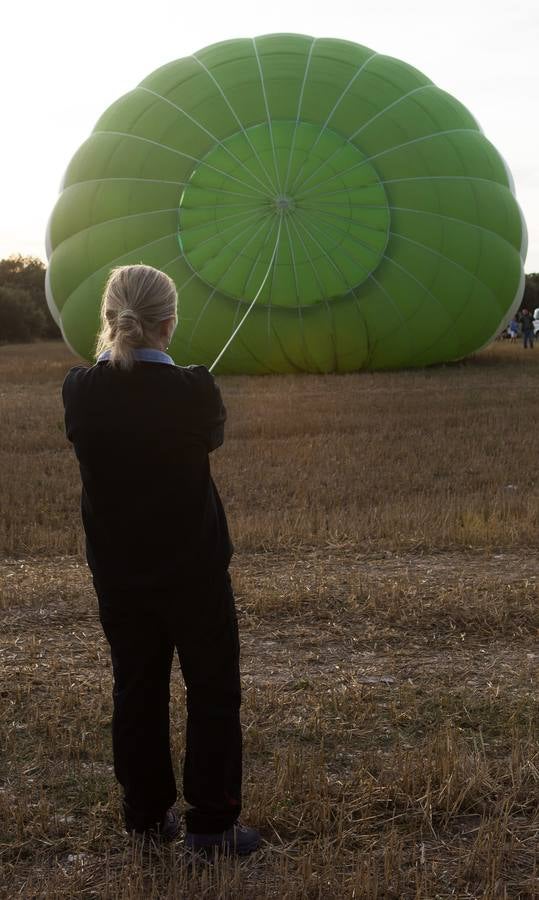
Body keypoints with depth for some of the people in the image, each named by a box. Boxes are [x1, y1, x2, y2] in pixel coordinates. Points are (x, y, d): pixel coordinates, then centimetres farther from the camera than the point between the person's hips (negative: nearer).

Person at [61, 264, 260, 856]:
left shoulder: (80, 391, -11)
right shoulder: (193, 391, -20)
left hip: (117, 573, 4)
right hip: (193, 570, -4)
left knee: (136, 690, 17)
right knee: (213, 693, 10)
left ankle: (146, 815, 29)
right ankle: (211, 824, 15)